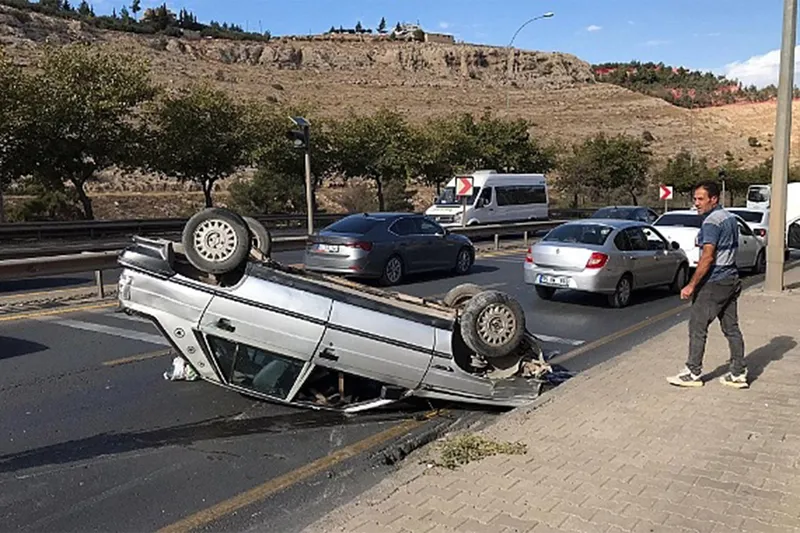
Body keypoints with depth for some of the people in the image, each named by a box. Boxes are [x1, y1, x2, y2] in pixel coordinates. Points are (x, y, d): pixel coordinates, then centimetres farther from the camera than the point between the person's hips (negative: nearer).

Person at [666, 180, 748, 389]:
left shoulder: (711, 222, -17)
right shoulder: (730, 218, 13)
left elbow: (708, 257, -23)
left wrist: (691, 285, -21)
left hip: (714, 283, -10)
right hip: (732, 279, 10)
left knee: (697, 327, -2)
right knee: (731, 328, 12)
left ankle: (693, 373, 4)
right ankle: (738, 373, 16)